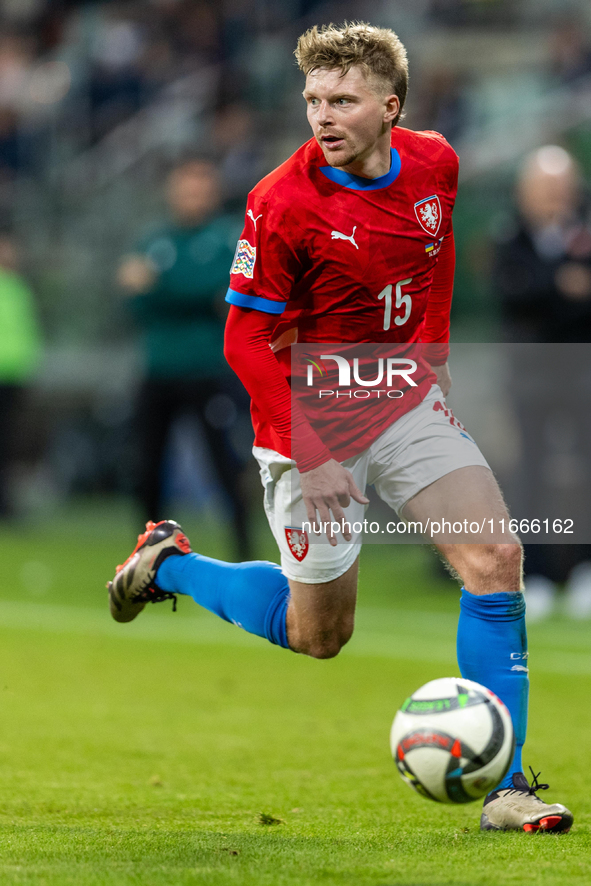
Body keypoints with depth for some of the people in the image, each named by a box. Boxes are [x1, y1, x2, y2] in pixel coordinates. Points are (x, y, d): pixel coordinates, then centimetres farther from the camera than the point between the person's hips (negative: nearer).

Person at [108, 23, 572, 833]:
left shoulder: (434, 164, -6)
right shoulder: (283, 204, -22)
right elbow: (246, 343, -17)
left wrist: (432, 357, 11)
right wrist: (309, 457, -20)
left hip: (405, 405, 5)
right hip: (312, 426, -5)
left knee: (496, 560, -12)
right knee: (318, 635, 8)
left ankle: (500, 788, -5)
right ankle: (168, 563, 33)